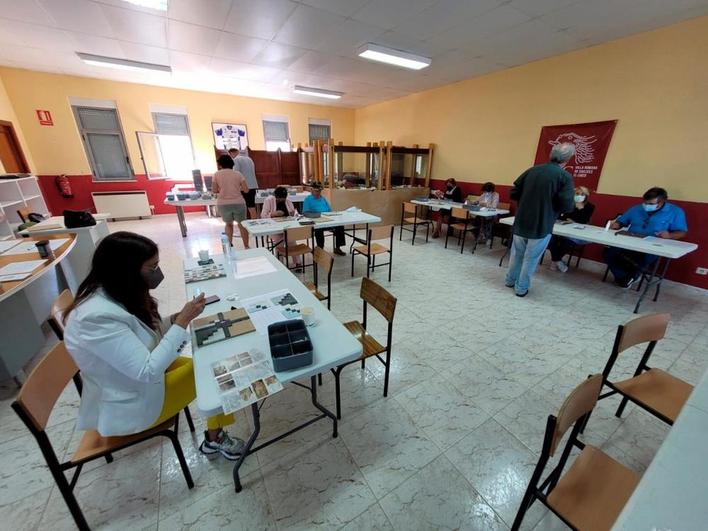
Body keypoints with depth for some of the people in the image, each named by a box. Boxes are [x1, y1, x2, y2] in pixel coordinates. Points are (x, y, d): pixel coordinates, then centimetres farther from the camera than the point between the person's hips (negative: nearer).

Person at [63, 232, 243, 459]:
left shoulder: (114, 295, -6)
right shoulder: (97, 316, -33)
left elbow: (144, 334, 6)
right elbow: (147, 371, -32)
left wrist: (177, 318, -11)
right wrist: (182, 322, -29)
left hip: (138, 376, 8)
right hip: (130, 405, -7)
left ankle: (215, 435, 16)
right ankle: (214, 438, 16)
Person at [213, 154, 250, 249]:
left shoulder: (217, 174, 2)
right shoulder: (238, 174, 3)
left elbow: (214, 190, 2)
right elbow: (246, 189, -1)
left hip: (223, 204, 1)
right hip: (238, 203, 0)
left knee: (229, 224, 24)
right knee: (242, 225, 13)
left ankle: (229, 244, 13)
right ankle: (246, 247, 13)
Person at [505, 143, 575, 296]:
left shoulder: (532, 170, 2)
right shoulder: (565, 176, -10)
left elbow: (513, 194, 4)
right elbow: (567, 206, -15)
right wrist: (554, 204, 6)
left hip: (521, 222, 4)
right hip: (541, 226, -4)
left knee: (517, 254, 18)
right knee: (531, 258, 8)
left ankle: (510, 280, 32)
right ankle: (521, 288, 17)